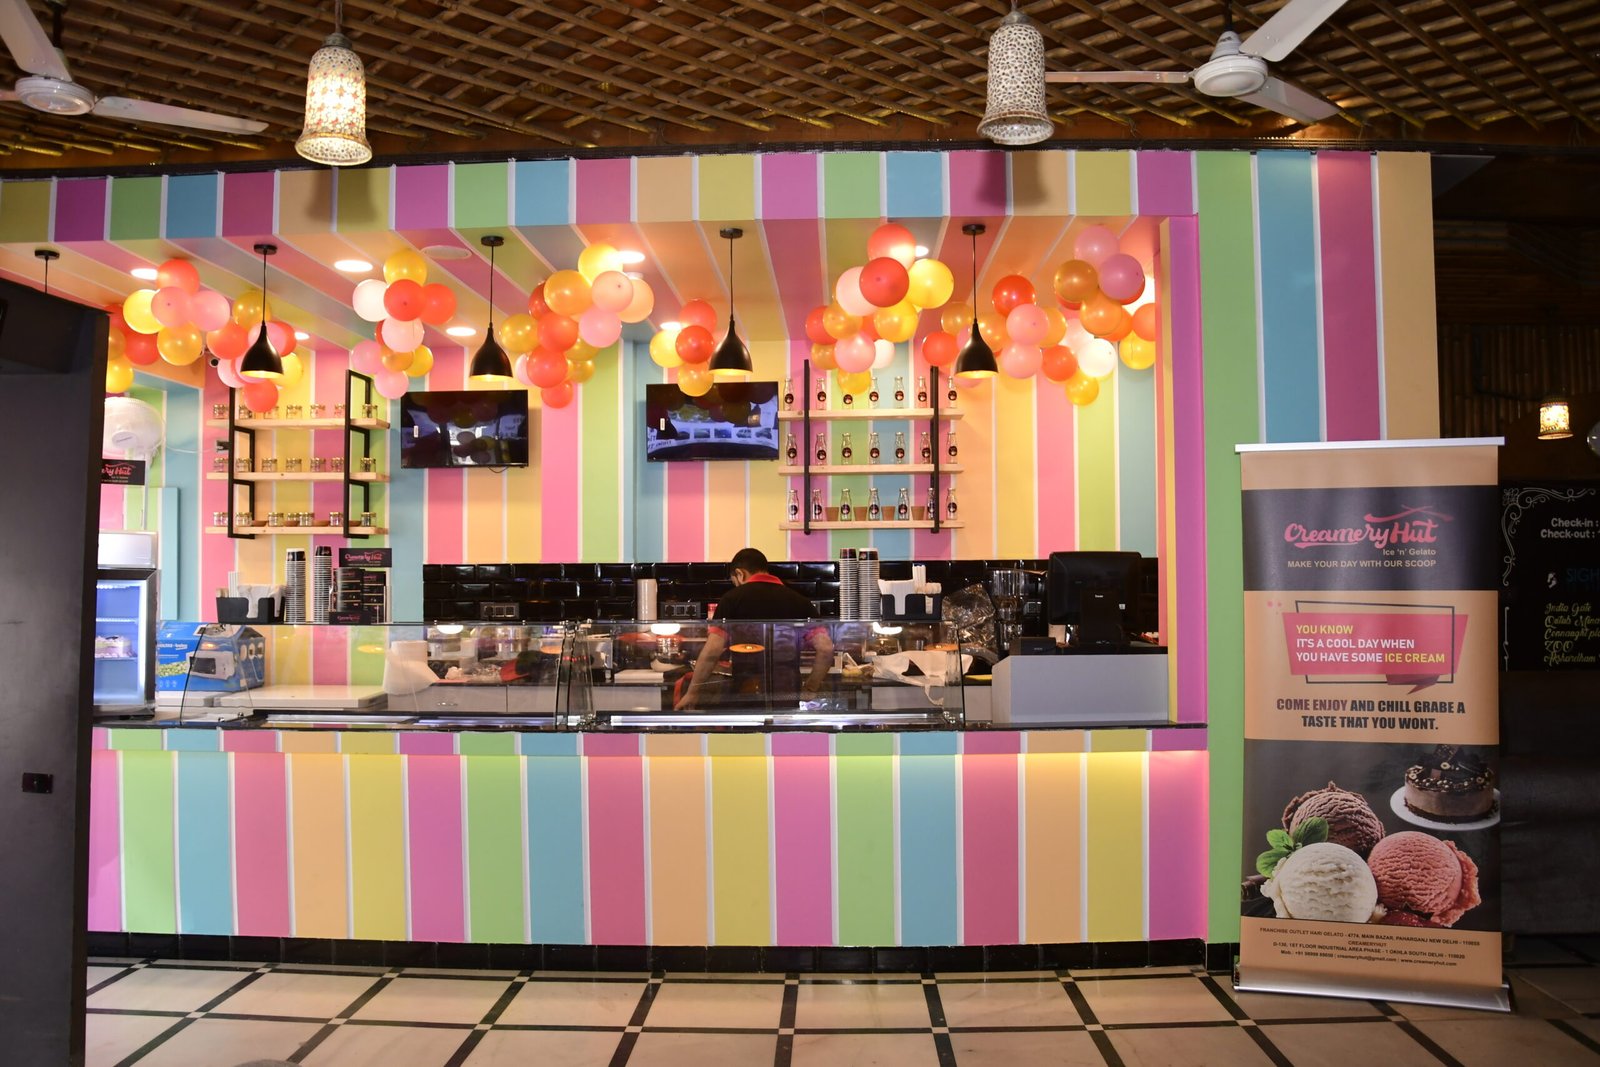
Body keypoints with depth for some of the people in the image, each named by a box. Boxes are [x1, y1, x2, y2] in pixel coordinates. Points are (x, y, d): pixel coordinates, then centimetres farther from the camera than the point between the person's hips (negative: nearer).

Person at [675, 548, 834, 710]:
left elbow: (712, 650, -9)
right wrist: (810, 690, 7)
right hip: (788, 695, 3)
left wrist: (692, 694, 1)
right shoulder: (798, 600, 8)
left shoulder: (733, 598, 0)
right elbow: (826, 648, -2)